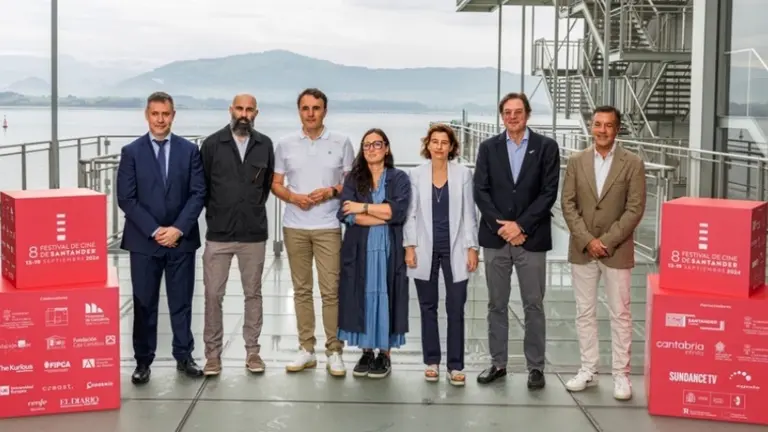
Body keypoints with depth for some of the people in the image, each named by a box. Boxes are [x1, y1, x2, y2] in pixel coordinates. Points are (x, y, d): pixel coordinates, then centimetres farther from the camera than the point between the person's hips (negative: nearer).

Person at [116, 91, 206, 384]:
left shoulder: (189, 150, 5)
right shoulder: (131, 152, 1)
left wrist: (178, 229, -12)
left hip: (182, 239, 1)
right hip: (143, 240, -1)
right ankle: (143, 361, 14)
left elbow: (198, 193, -1)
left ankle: (184, 357, 20)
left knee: (181, 302, 8)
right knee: (144, 304, 5)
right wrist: (154, 230, -12)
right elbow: (126, 199, -4)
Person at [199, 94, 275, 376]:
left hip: (254, 234, 2)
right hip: (218, 234, -1)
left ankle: (252, 350, 19)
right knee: (213, 295, 1)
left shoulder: (265, 145, 3)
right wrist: (215, 215, 8)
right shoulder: (212, 144, -3)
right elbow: (201, 186, 5)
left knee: (253, 293, 9)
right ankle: (213, 353, 11)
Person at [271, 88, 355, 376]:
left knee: (331, 290, -4)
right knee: (301, 289, 8)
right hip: (294, 227, 2)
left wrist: (331, 191, -13)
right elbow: (275, 185, 9)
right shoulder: (285, 145, 6)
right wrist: (293, 197, -10)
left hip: (328, 227, -2)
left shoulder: (341, 143, 2)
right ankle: (306, 349, 15)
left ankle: (334, 351, 4)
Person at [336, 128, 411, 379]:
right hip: (359, 250, 2)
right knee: (362, 297, 4)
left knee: (384, 296, 2)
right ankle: (366, 351, 14)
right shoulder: (353, 179, 7)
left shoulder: (399, 178, 4)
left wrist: (364, 207, -10)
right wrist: (384, 216, -11)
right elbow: (346, 214, -7)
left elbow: (399, 211, -12)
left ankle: (384, 354, 10)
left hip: (388, 250, -2)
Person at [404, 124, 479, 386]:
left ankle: (455, 366, 6)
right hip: (426, 250, 1)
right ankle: (432, 362, 18)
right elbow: (411, 214, 4)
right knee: (428, 307, 8)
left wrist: (472, 248, -3)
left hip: (454, 250, -1)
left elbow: (469, 214, 1)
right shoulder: (416, 175, 3)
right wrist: (409, 246, -3)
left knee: (455, 309, -1)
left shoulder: (463, 174, 1)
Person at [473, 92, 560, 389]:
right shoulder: (488, 147, 7)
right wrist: (502, 226, -10)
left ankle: (535, 367, 12)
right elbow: (480, 191, 1)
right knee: (496, 305, 9)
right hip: (495, 237, 2)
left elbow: (549, 193, -5)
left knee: (533, 306, 3)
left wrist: (521, 226, -12)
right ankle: (498, 363, 18)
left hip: (531, 239, -2)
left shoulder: (546, 147, 1)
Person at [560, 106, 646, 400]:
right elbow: (567, 204, -1)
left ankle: (621, 375, 12)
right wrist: (588, 240, -11)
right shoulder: (576, 161, 3)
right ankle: (588, 370, 20)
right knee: (584, 312, 9)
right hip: (582, 250, 3)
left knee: (620, 314, 4)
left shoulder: (632, 163, -4)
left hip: (617, 250, -2)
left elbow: (635, 208, -8)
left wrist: (607, 241, -14)